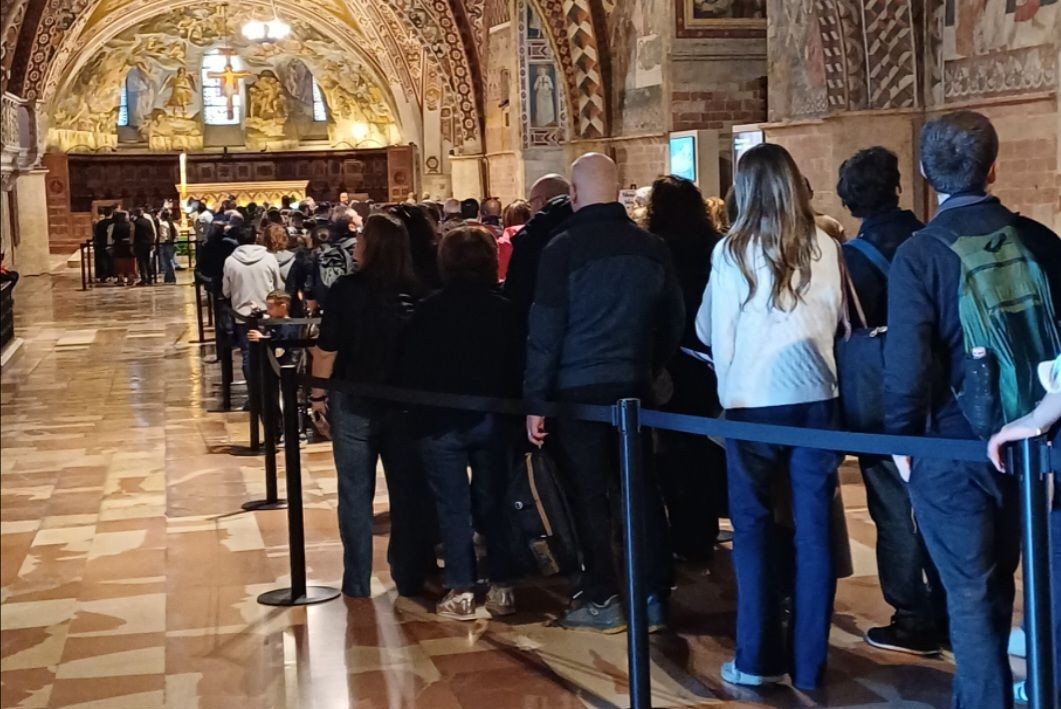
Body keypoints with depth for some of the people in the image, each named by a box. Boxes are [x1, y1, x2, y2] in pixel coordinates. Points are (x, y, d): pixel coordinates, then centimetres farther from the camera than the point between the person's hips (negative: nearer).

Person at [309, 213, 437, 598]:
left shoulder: (347, 289, -12)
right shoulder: (415, 293, -4)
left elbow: (326, 351, -13)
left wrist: (317, 396, -2)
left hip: (354, 403, -2)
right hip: (405, 403, 2)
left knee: (356, 492, 8)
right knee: (408, 490, 11)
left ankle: (357, 581, 11)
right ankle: (410, 577, 18)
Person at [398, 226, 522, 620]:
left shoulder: (428, 310, -5)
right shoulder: (504, 309, -1)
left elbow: (410, 367, -3)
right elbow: (518, 364, 1)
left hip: (441, 419, -2)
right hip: (492, 417, 2)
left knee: (453, 506, 3)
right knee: (494, 502, 11)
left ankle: (461, 592, 2)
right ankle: (501, 587, 11)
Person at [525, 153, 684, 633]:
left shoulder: (563, 249, -11)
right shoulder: (651, 247, 2)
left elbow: (545, 330, -11)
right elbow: (673, 319, 7)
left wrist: (535, 399, -6)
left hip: (578, 388, -4)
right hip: (634, 385, 4)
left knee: (589, 495, 4)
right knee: (641, 489, 10)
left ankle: (601, 601, 8)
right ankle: (655, 597, 14)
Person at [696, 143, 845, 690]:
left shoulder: (731, 251, -4)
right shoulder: (826, 248, 0)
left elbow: (706, 330, 6)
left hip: (752, 402, -1)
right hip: (815, 398, 1)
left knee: (754, 527, 9)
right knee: (814, 529, 6)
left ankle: (757, 658, 12)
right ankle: (809, 663, 10)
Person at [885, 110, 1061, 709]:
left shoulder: (919, 254, -14)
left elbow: (907, 361, -17)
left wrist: (900, 438, -2)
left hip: (952, 443, -4)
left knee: (970, 591, 7)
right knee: (998, 579, 21)